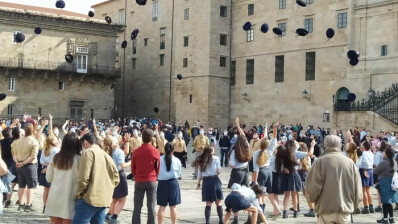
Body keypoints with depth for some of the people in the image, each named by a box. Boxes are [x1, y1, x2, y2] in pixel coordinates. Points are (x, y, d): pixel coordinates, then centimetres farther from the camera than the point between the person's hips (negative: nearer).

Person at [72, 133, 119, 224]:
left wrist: (80, 192, -1)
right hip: (104, 199, 8)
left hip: (90, 198, -8)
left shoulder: (88, 152, -5)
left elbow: (83, 177, -14)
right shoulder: (106, 155, 17)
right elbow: (116, 178, 15)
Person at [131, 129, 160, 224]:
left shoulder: (136, 151, -5)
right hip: (152, 181, -1)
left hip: (139, 181, 1)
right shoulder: (155, 151, -8)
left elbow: (133, 168, 4)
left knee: (137, 206, 6)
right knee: (151, 206, 5)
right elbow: (158, 168, 3)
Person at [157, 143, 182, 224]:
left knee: (162, 206, 7)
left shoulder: (160, 159, -8)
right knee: (173, 207, 8)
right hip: (173, 183, 0)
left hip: (162, 183, 0)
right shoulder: (177, 160, -6)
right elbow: (178, 174, 3)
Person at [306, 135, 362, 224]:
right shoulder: (350, 163, 2)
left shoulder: (320, 162, -7)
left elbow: (314, 187, -11)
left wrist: (312, 198, 10)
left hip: (327, 210, -3)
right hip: (345, 210, 3)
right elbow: (358, 191, 3)